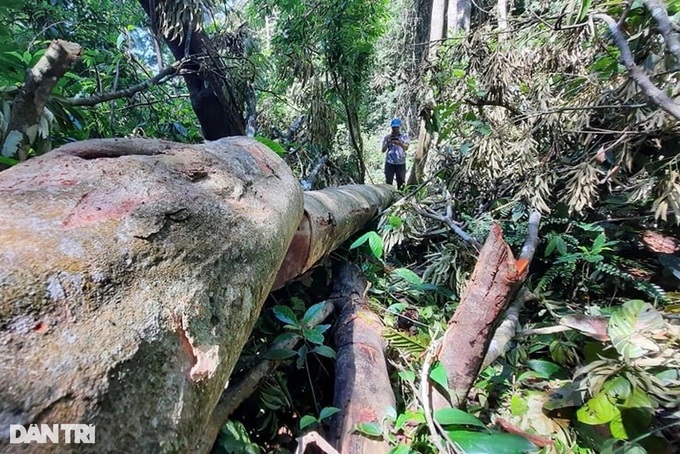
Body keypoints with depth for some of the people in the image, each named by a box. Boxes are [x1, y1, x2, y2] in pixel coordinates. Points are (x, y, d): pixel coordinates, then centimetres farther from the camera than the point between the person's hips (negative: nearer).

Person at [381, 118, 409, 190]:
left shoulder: (404, 136, 6)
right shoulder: (387, 137, 7)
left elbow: (406, 147, -11)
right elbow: (383, 150, 1)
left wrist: (399, 143, -31)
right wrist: (387, 143, -18)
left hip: (401, 163, 0)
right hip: (389, 163, 0)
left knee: (401, 182, 1)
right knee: (388, 182, -3)